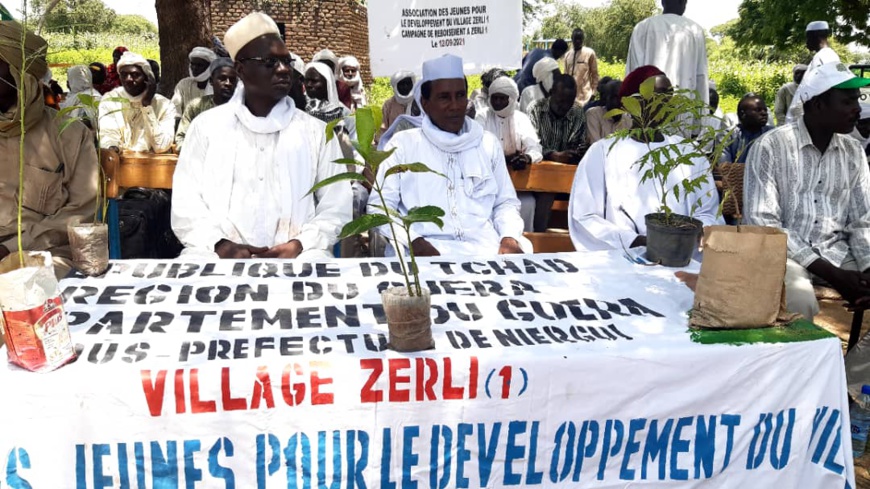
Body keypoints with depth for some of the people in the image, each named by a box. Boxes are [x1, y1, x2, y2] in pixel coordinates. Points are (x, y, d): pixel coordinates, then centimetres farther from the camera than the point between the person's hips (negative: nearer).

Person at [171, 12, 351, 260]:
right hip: (219, 255, 0)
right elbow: (185, 204, 5)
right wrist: (221, 246, -12)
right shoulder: (206, 125, 11)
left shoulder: (316, 131, 11)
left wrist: (300, 245, -11)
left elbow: (335, 208, 7)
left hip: (295, 258, 0)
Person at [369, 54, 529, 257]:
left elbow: (506, 202, 19)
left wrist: (510, 237, -3)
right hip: (426, 249, -3)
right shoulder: (402, 143, 7)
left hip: (485, 247, 3)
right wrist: (415, 243, -15)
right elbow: (380, 206, 2)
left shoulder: (488, 143, 17)